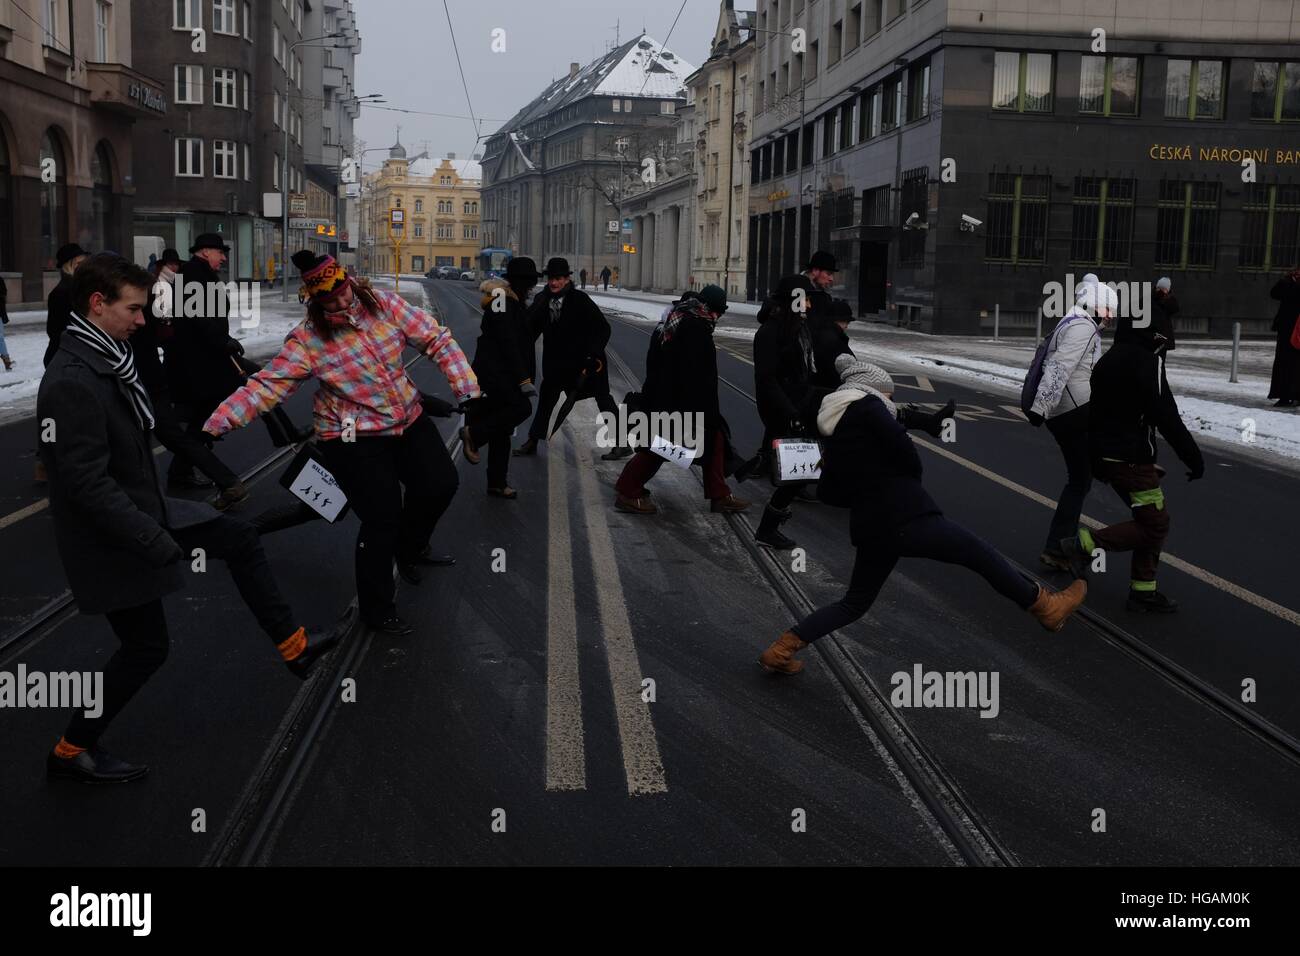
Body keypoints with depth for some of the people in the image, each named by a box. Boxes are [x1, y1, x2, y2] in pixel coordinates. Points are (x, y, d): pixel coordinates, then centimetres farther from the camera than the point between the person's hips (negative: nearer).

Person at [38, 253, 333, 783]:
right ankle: (72, 750, 23)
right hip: (112, 538, -9)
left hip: (144, 510, 9)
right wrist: (157, 543, -26)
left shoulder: (106, 361, 2)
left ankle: (293, 645, 25)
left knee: (240, 540, 13)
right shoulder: (72, 381, -28)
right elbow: (88, 485, -29)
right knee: (147, 646, 5)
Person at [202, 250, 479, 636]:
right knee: (382, 519, -7)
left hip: (409, 421, 5)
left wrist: (467, 388, -15)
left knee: (440, 485, 9)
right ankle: (376, 609, 13)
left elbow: (438, 340, -6)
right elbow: (266, 386, -19)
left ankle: (410, 549, 40)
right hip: (355, 439, -5)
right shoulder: (308, 340, -16)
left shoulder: (385, 305, -8)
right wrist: (214, 425, -29)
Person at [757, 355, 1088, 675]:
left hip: (870, 527, 8)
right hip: (906, 517, -8)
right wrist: (913, 480, 4)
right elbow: (902, 448, -15)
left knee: (855, 603, 19)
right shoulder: (867, 405, -4)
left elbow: (830, 493, 18)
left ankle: (781, 650, 12)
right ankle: (1048, 607, 19)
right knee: (981, 554, 8)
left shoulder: (833, 430, 17)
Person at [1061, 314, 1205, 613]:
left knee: (1151, 521, 15)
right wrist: (1194, 458, -14)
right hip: (1132, 461, -10)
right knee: (1155, 524, -1)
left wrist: (1096, 460, 26)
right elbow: (1166, 417, -20)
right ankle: (1086, 543, -5)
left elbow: (1095, 413, 19)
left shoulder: (1107, 360, 13)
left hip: (1107, 456, 10)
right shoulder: (1147, 361, -16)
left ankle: (1143, 591, 16)